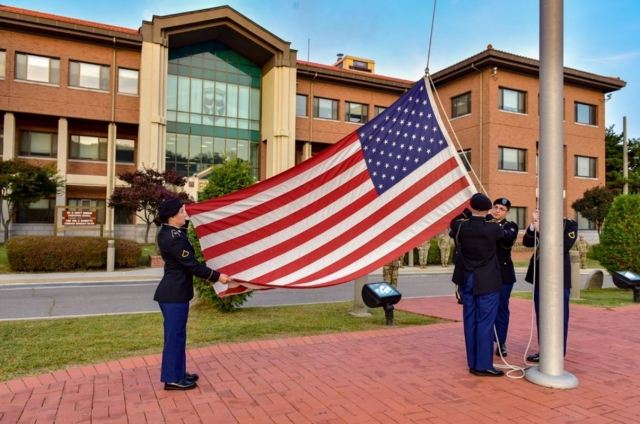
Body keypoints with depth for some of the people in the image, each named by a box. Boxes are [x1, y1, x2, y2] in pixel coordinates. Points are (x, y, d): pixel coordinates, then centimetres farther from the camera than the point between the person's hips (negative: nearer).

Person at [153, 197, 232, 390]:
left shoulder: (169, 233, 9)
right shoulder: (173, 239, -22)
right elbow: (191, 264, -21)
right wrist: (217, 276, -16)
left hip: (174, 291, 10)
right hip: (174, 293, -10)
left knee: (177, 333, 18)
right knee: (175, 334, 0)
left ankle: (177, 373, 30)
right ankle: (172, 379, 12)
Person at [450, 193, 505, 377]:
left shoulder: (461, 226, -6)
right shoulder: (493, 227, -12)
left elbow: (453, 222, 19)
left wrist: (469, 213, 17)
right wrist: (488, 219, 28)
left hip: (466, 280, 4)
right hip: (487, 282, -4)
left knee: (470, 321, 10)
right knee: (485, 322, 0)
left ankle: (473, 363, 18)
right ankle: (483, 365, 4)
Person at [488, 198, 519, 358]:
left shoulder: (510, 226, 3)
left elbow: (508, 240, -20)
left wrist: (496, 226, -30)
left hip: (503, 273, -1)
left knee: (501, 308, 6)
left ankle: (501, 344, 15)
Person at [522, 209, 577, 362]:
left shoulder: (569, 224, -2)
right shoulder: (541, 223, 10)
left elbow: (565, 245, -18)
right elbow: (526, 242, 1)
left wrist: (542, 230, -22)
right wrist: (533, 225, -11)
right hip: (539, 277, 5)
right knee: (541, 317, 11)